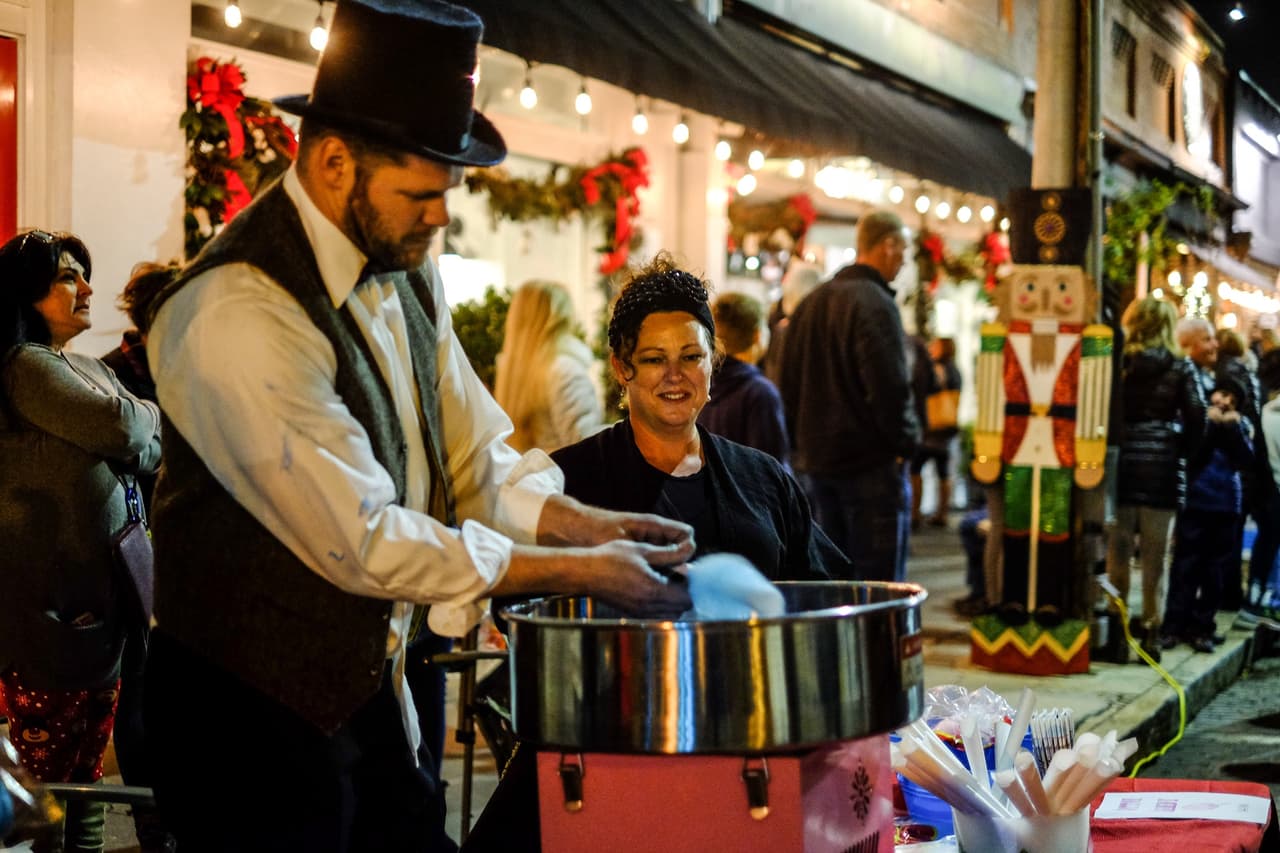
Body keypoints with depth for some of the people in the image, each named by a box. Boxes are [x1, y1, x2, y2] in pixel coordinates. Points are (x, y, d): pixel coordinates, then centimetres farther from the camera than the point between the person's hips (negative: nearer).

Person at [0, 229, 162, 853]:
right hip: (50, 601, -9)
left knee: (86, 768, 13)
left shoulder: (94, 372, 18)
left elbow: (148, 456, 14)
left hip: (99, 594, 9)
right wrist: (148, 414, 2)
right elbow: (120, 430, -19)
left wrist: (138, 442, -7)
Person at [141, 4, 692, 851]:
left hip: (383, 684, 8)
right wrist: (580, 571, -20)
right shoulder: (238, 315, -25)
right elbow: (362, 543, -26)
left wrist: (585, 523, -10)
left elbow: (476, 459, 8)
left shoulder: (404, 268, 3)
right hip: (260, 715, -8)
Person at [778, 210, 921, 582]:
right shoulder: (875, 304, -13)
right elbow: (890, 388, -19)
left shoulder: (809, 304, 13)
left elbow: (788, 384, 16)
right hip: (870, 463, -8)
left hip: (814, 463, 8)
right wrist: (906, 441, -6)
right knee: (878, 583, -4)